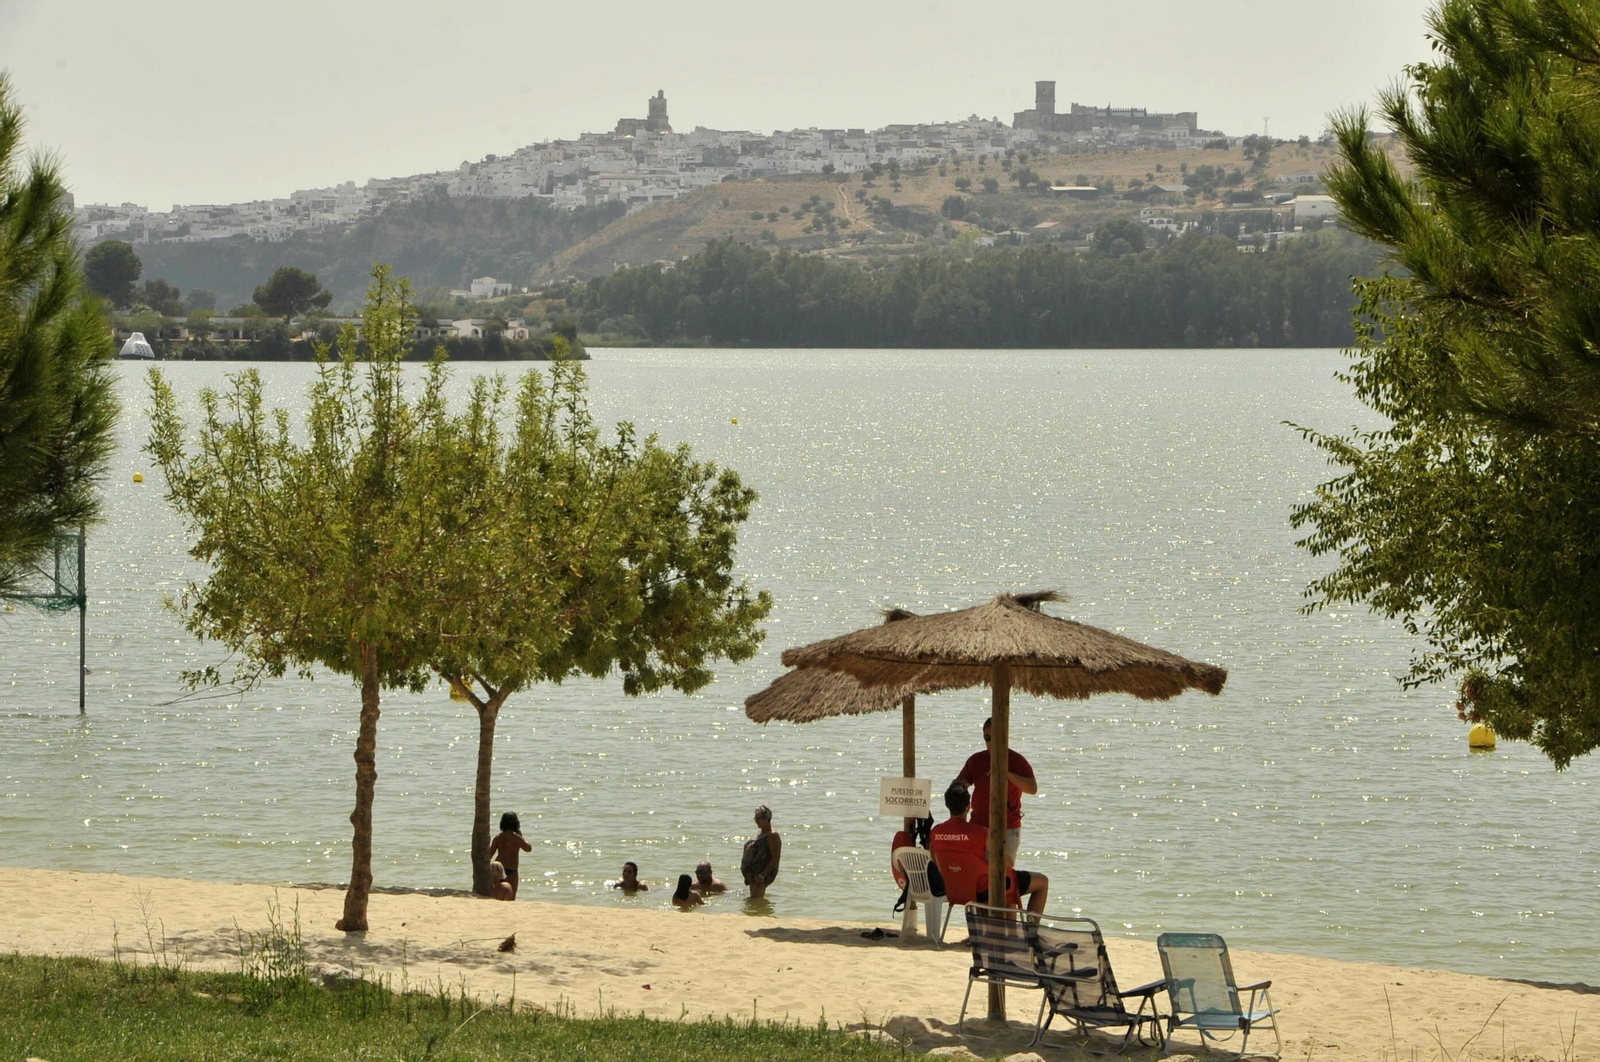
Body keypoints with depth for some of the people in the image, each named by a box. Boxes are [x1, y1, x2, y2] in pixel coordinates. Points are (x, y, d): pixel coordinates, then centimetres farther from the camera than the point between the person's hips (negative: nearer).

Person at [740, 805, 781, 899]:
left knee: (755, 900, -19)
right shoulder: (760, 835, 17)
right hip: (753, 874, 10)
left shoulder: (772, 836, -13)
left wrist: (763, 875, -26)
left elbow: (775, 859, -19)